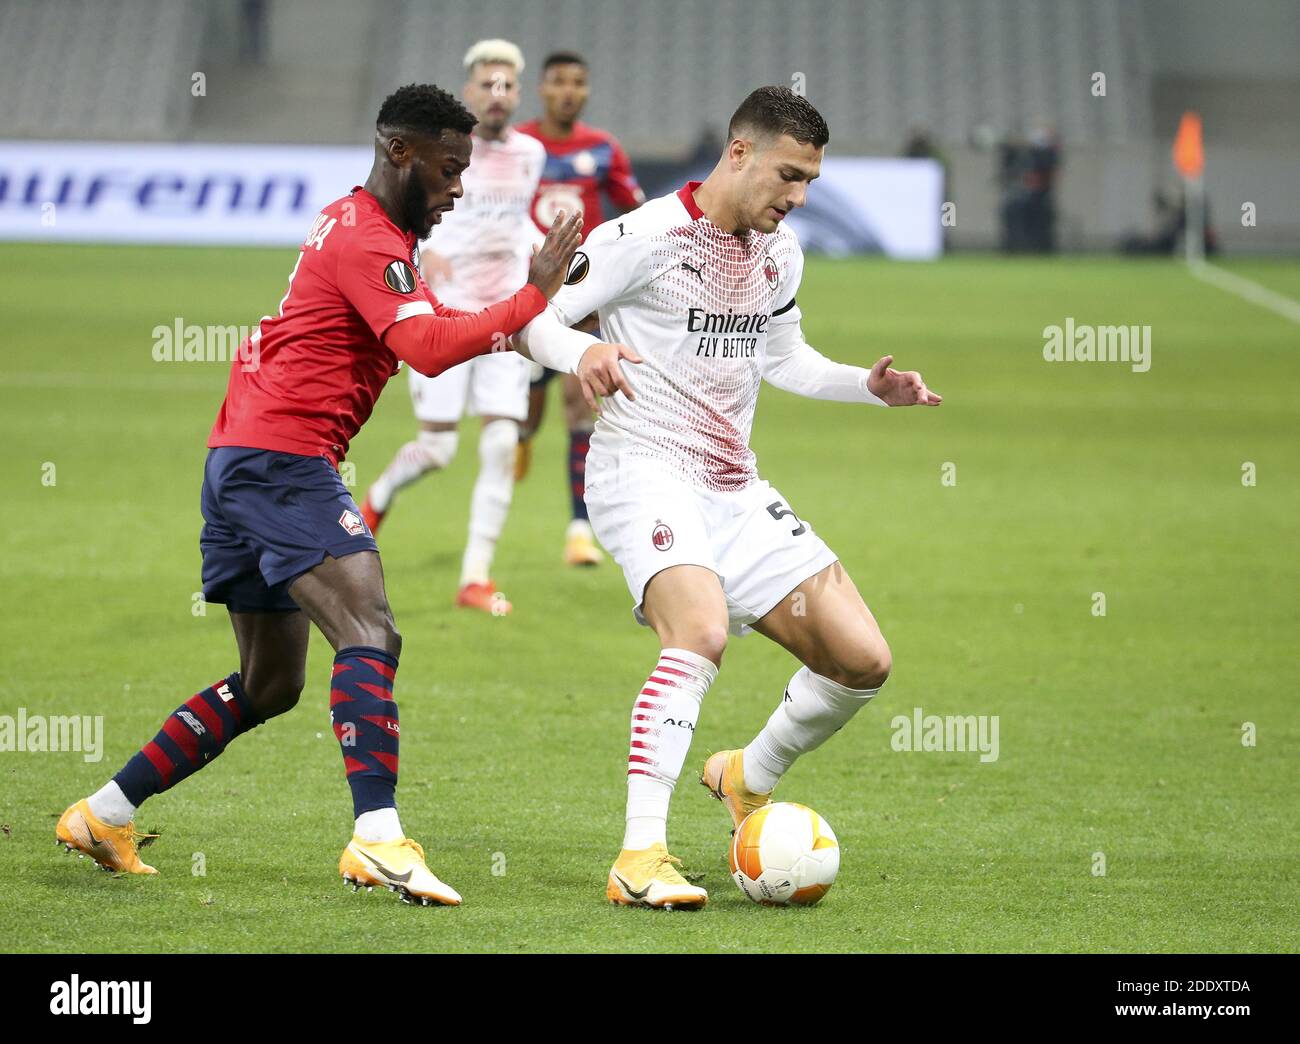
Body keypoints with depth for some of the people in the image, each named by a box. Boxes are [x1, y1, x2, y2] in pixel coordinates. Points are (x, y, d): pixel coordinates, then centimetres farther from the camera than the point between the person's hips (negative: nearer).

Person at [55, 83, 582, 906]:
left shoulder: (353, 225, 21)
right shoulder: (368, 242, -12)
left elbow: (423, 330, 27)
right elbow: (428, 349, -25)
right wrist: (531, 300, -23)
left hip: (240, 462, 11)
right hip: (283, 458, -11)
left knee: (269, 685, 15)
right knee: (371, 636, -22)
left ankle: (105, 815, 19)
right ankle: (379, 839, -35)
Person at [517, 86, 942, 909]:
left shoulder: (780, 253, 11)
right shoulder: (644, 238, -12)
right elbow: (531, 317, -14)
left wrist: (871, 386, 10)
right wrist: (582, 352, -36)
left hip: (734, 487, 8)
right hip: (646, 468, -8)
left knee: (863, 660, 1)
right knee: (702, 632, -34)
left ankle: (750, 777, 28)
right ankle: (640, 858, -35)